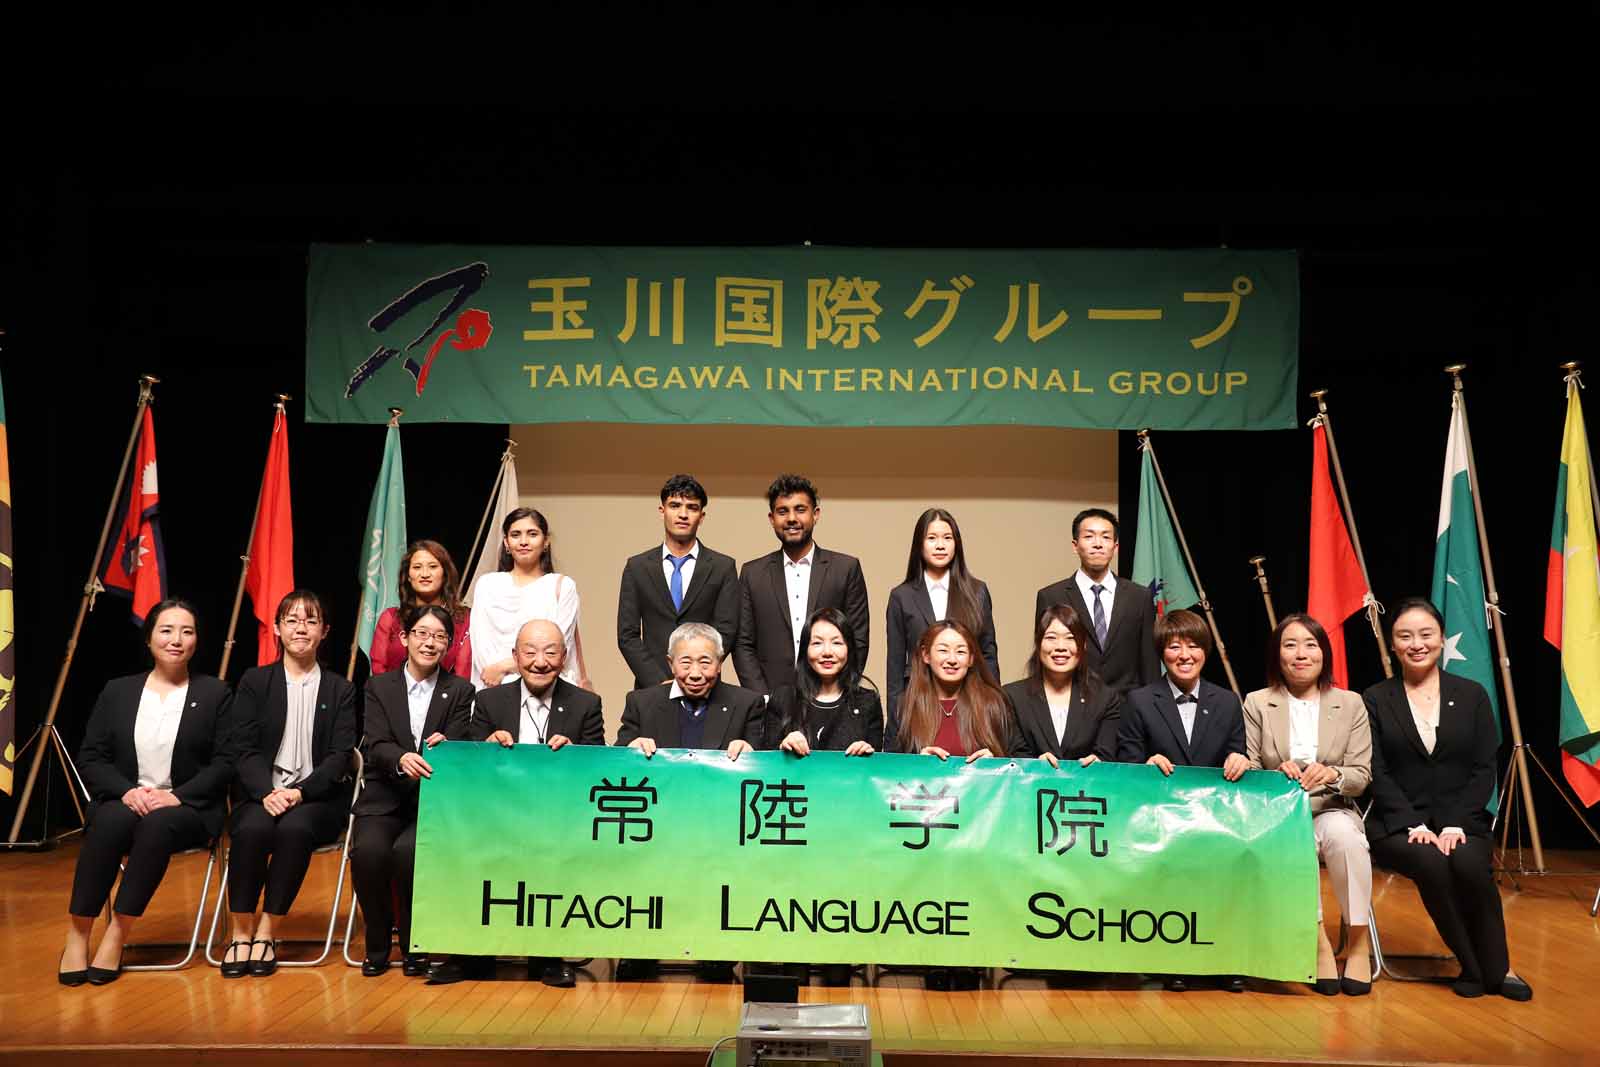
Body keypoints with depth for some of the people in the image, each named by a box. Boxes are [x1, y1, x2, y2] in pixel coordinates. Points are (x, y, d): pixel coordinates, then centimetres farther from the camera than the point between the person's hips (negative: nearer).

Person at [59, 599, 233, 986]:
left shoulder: (214, 694, 6)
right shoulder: (117, 691, 13)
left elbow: (224, 763, 0)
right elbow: (90, 758, 7)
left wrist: (177, 796, -15)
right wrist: (127, 790, -13)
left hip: (185, 810, -1)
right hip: (123, 801, 2)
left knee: (158, 824, -36)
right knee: (110, 822, -34)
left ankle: (118, 935, -27)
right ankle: (77, 936, -24)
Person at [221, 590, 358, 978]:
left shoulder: (340, 690, 11)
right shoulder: (254, 682, 11)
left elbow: (339, 756, 1)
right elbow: (244, 749, 2)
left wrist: (301, 792, -16)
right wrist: (266, 792, -17)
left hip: (317, 797, 0)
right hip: (261, 793, 0)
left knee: (295, 828, -33)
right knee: (252, 829, -33)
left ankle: (266, 932, -21)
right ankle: (241, 932, -18)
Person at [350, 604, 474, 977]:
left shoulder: (460, 691, 8)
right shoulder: (379, 686, 9)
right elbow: (376, 747, -5)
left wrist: (444, 748, -27)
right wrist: (401, 759, -29)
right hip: (385, 797, 1)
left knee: (409, 849, -31)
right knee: (368, 850, -29)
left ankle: (414, 945, -8)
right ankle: (377, 943, -4)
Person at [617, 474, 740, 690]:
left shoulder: (723, 567, 4)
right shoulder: (637, 567, 7)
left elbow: (726, 631, -2)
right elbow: (627, 635, 2)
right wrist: (659, 682, -9)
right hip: (651, 688, 1)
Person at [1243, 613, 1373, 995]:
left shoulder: (1350, 705, 7)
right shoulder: (1257, 703, 5)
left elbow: (1361, 777, 2)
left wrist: (1332, 774, -21)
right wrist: (1278, 775, -20)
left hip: (1332, 811, 1)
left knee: (1343, 834, -35)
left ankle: (1359, 941, -19)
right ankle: (1320, 944, -21)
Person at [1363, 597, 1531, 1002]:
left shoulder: (1472, 695, 9)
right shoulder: (1376, 700, 6)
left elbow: (1484, 770, 3)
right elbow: (1377, 774, -2)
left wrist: (1456, 824, -11)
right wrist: (1414, 824, -15)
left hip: (1461, 821, 1)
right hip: (1398, 824, -1)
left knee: (1469, 863, -31)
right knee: (1431, 864, -32)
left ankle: (1497, 968, -12)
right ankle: (1473, 967, -13)